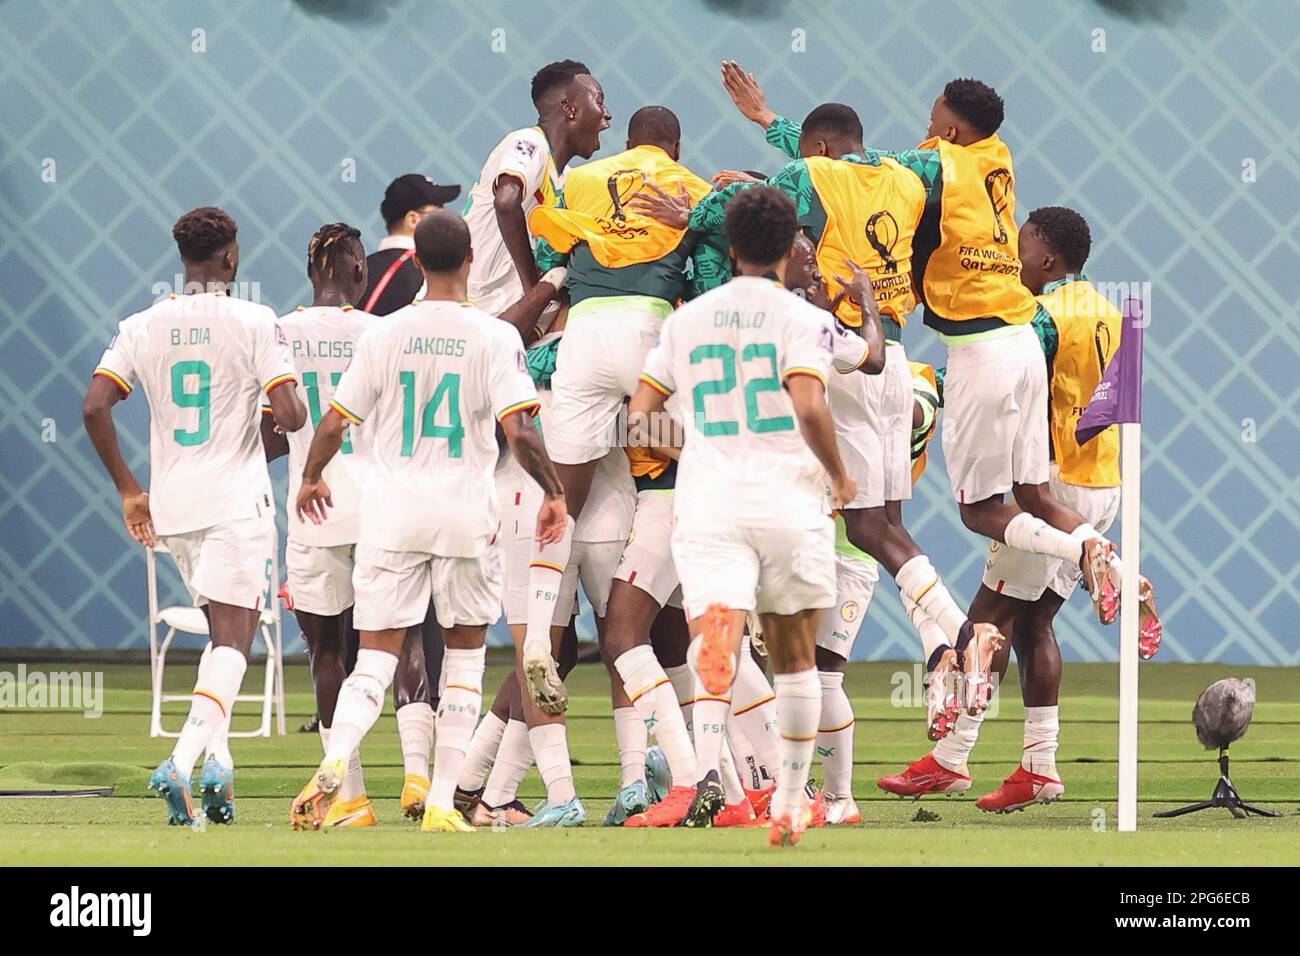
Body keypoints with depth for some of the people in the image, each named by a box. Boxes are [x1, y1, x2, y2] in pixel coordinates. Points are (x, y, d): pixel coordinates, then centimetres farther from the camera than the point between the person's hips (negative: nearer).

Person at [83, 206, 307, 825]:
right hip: (237, 501, -5)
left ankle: (217, 761, 9)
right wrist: (293, 414, 11)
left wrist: (129, 490, 5)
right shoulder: (252, 323, -7)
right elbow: (288, 415, -15)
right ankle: (182, 761, -24)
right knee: (233, 640, -6)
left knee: (222, 630, 19)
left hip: (171, 504, 5)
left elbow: (95, 408, -4)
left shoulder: (142, 327, 4)